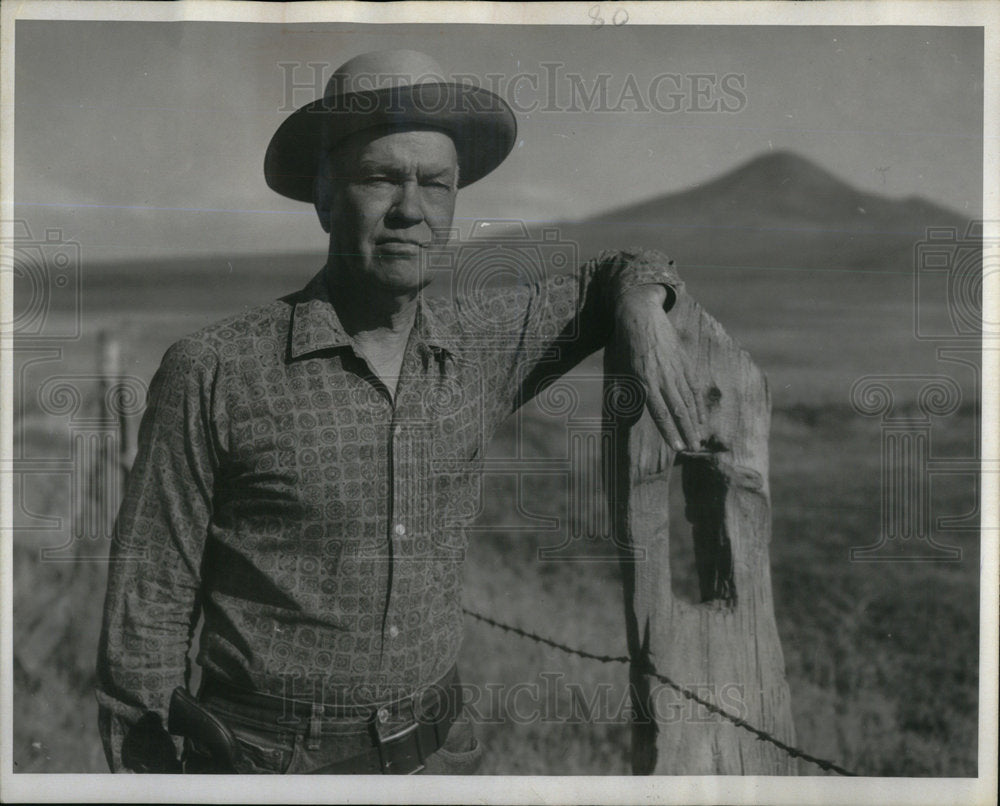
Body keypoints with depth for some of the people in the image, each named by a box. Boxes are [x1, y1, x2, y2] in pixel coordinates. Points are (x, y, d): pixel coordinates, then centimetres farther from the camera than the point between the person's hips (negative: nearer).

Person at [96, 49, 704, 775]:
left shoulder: (481, 344, -1)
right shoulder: (213, 373, -13)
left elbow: (604, 278, 16)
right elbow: (149, 610, -7)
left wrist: (642, 302, -7)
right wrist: (144, 773, -4)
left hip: (441, 750, 4)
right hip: (266, 759, -4)